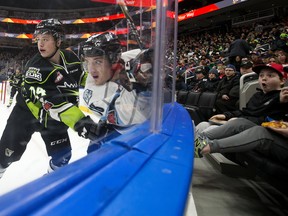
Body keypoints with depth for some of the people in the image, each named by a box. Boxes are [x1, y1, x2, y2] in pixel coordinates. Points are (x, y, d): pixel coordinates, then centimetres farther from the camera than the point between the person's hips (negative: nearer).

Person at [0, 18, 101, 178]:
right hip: (27, 115, -4)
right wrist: (81, 122, -52)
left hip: (53, 119, 4)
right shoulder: (35, 67, -29)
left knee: (62, 155, 6)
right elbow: (54, 103, -41)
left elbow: (81, 77, 9)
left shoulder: (71, 58, -13)